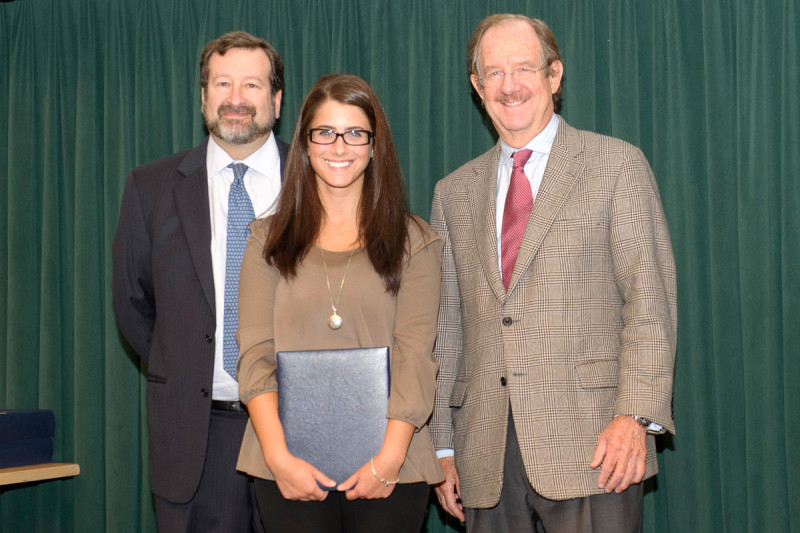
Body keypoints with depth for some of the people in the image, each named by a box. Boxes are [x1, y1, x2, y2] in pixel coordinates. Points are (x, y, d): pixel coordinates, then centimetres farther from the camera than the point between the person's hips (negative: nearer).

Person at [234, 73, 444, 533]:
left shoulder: (415, 241, 6)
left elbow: (415, 353, -3)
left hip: (389, 467, -1)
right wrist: (278, 456, -12)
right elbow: (255, 353, 1)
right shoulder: (269, 240, 10)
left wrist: (389, 458, -15)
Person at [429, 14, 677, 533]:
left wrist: (635, 414, -14)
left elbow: (650, 299, -3)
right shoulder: (454, 193, 15)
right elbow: (447, 326, 15)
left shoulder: (617, 164, 4)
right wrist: (441, 445, 11)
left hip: (589, 442, -3)